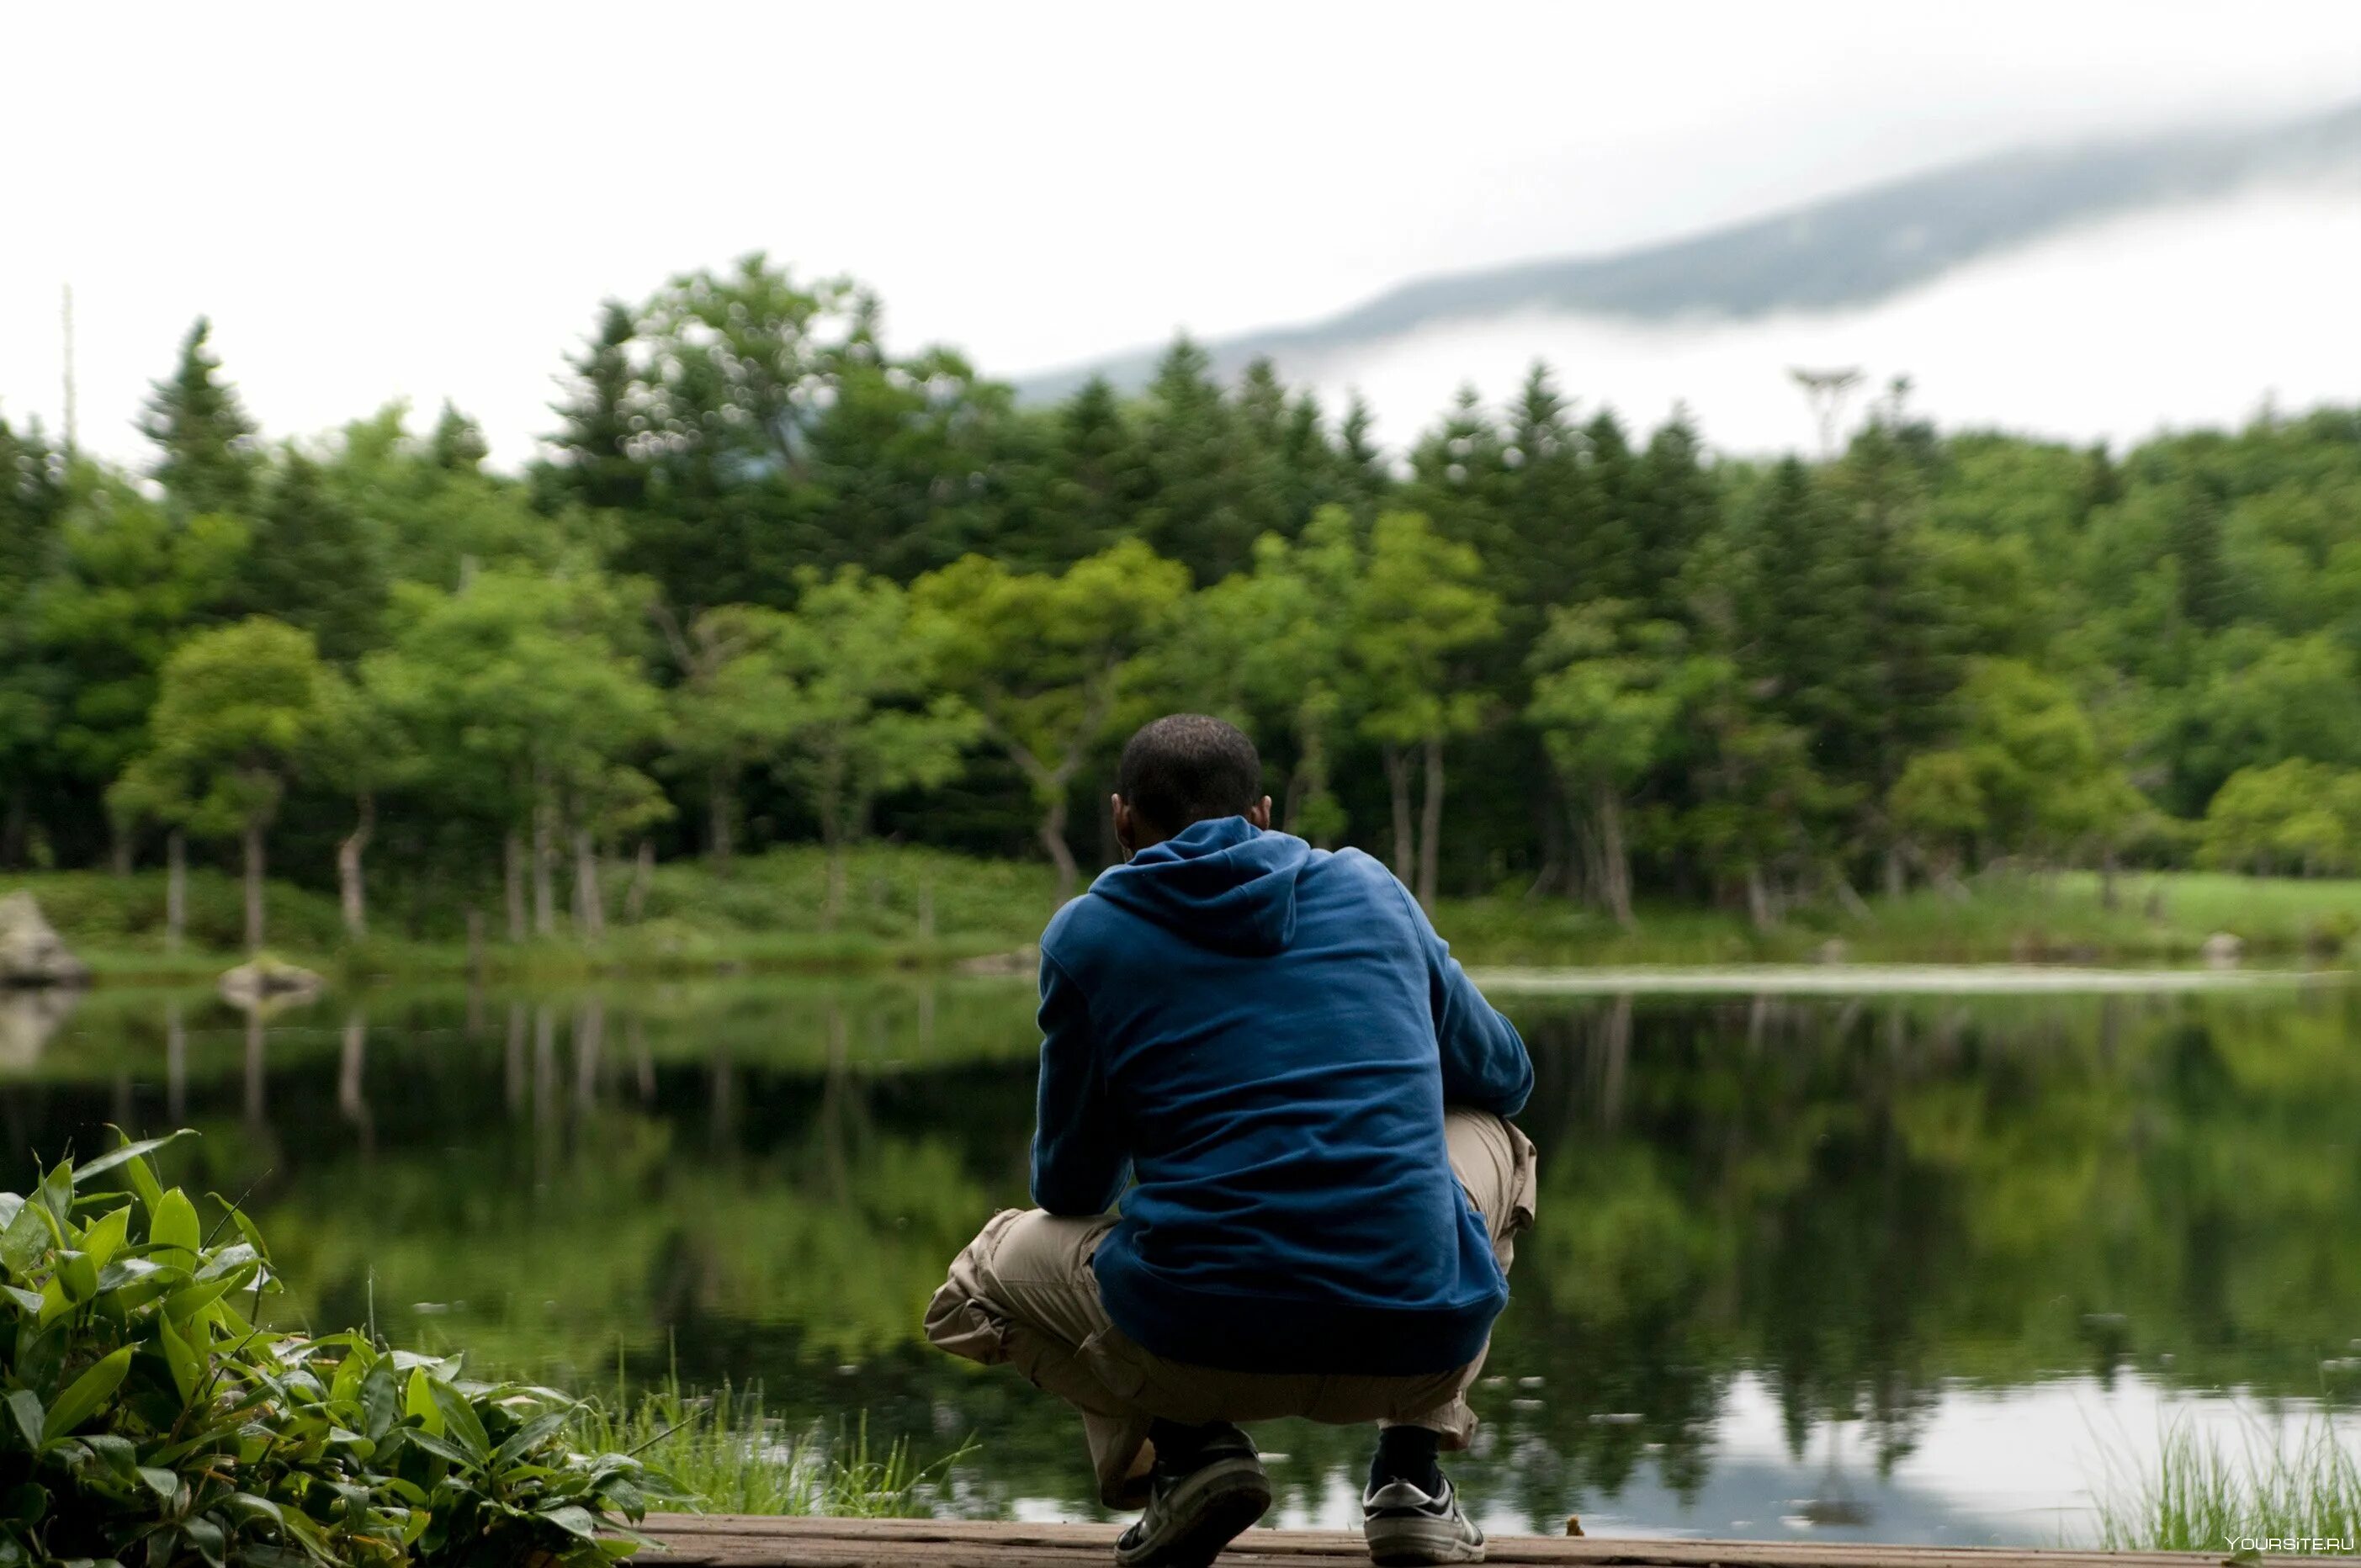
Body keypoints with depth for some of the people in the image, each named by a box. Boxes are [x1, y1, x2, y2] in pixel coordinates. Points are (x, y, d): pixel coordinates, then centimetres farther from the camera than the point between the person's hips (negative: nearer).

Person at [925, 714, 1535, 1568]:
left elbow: (1071, 1187, 16)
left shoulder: (1086, 932, 8)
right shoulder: (1371, 888, 14)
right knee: (1490, 1136, 35)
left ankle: (1184, 1446, 2)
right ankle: (1413, 1471, 16)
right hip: (1418, 1342, 2)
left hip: (1202, 1342, -1)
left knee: (977, 1282, 30)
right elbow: (1506, 1075, 28)